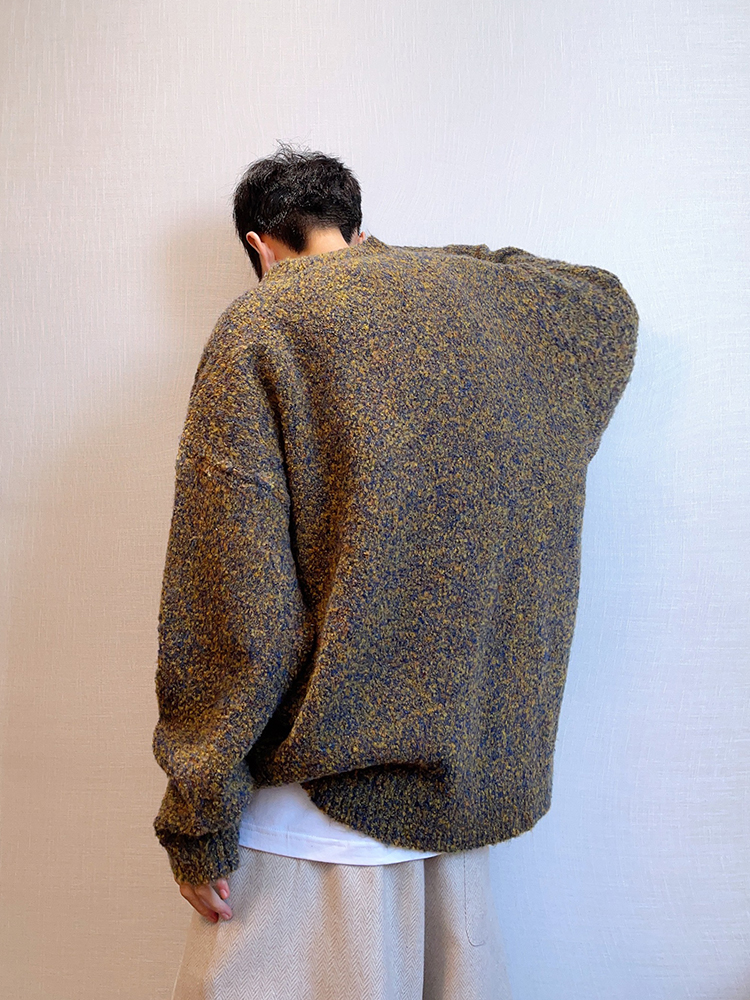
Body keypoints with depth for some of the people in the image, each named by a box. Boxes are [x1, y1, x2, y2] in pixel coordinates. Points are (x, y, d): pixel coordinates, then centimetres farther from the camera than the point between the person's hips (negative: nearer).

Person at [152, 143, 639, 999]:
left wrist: (198, 823, -9)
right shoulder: (482, 296, 7)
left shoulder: (261, 325, -8)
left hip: (324, 800, -6)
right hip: (472, 778, 6)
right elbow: (610, 304, 31)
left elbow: (232, 602, -15)